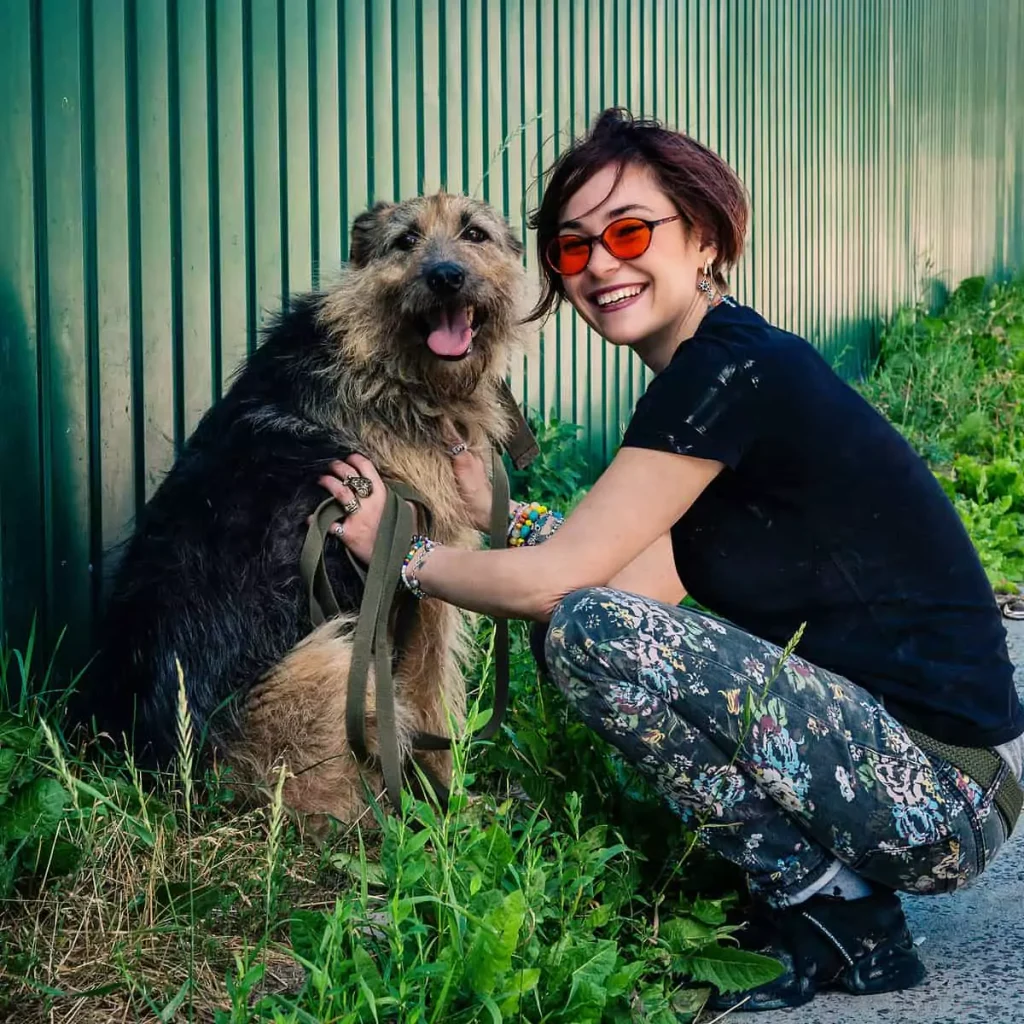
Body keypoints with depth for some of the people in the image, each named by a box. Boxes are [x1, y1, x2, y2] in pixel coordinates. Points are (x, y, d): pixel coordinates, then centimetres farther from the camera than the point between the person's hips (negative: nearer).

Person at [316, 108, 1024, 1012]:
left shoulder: (736, 369, -18)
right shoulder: (712, 368, 11)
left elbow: (557, 579, -16)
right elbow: (640, 587, 6)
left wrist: (398, 553, -1)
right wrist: (494, 514, 6)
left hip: (946, 792, -10)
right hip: (859, 728, 10)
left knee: (588, 631, -22)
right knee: (594, 612, 8)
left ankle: (835, 917, -6)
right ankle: (803, 865, 11)